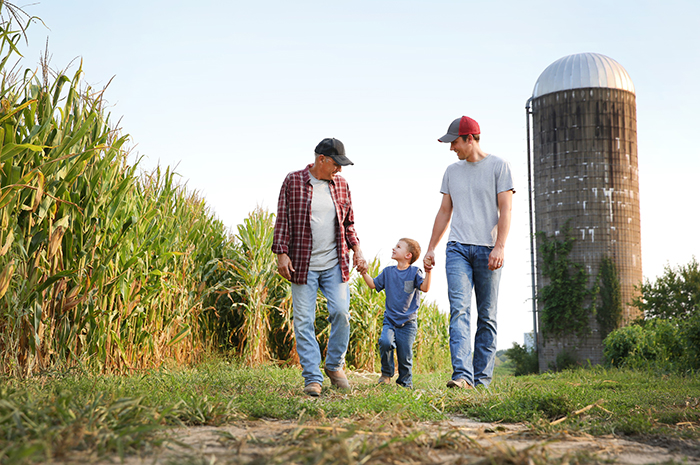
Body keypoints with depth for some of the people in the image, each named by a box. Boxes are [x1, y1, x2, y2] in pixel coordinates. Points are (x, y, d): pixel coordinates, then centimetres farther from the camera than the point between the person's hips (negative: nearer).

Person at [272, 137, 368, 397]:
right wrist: (282, 253, -7)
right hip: (302, 265, -2)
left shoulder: (341, 184, 11)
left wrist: (356, 249, 7)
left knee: (341, 312, -10)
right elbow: (283, 220, 0)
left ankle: (334, 364, 13)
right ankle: (312, 378, 2)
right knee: (304, 321, -4)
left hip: (335, 264, 3)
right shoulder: (293, 181, 0)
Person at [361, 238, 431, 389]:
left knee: (405, 355, -1)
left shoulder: (414, 272, 0)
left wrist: (428, 271, -25)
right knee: (385, 342, -24)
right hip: (390, 320, 2)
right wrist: (364, 272, 6)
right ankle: (386, 374, -3)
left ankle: (405, 381, 22)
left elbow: (425, 287, -13)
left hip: (408, 322, -2)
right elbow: (374, 284, 17)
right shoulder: (388, 272, 10)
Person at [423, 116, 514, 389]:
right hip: (458, 248, 3)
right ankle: (462, 375, -22)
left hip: (488, 250, -3)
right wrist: (430, 249, 15)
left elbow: (505, 209, -3)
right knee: (459, 310, -13)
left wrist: (499, 247, -14)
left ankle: (482, 378, 7)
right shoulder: (452, 171, 17)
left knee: (487, 317, 1)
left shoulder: (498, 166, 4)